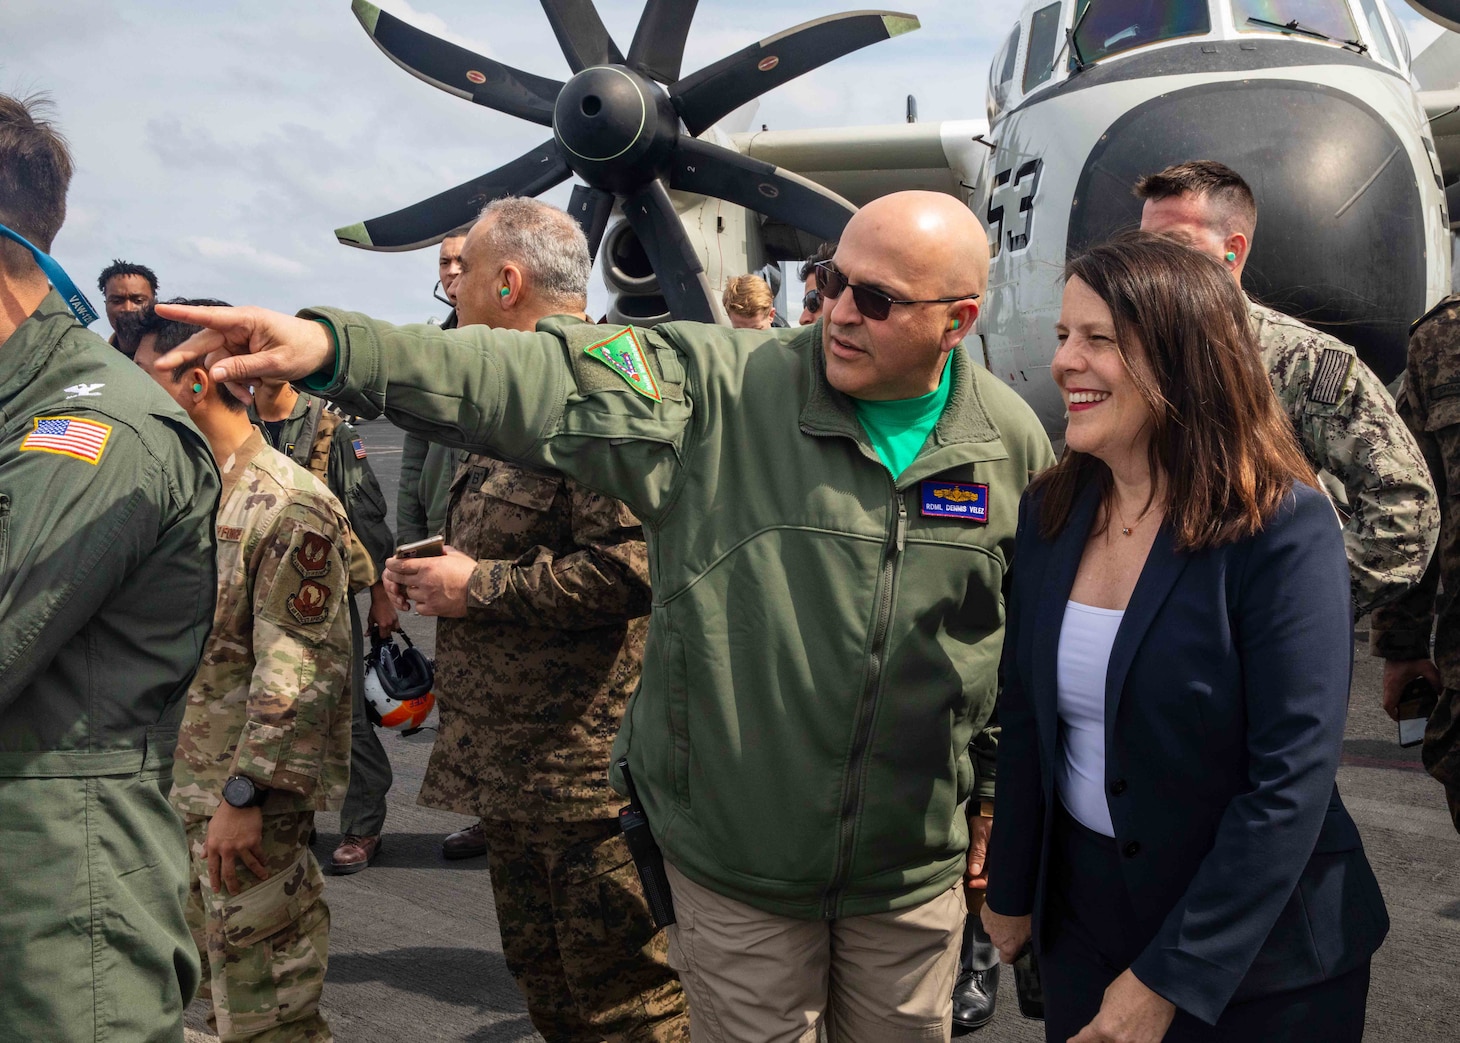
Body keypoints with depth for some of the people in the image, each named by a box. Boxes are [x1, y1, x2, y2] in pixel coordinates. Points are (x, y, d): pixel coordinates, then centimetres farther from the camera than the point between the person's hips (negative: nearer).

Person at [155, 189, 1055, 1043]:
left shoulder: (1012, 441, -2)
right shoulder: (718, 385, -12)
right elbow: (535, 381, -22)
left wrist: (991, 788, 14)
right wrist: (337, 348, -34)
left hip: (914, 867, 2)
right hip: (734, 855, -2)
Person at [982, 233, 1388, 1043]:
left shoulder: (1283, 527, -19)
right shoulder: (1051, 512, -2)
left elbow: (1291, 782, -21)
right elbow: (1024, 715, 6)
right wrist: (1010, 890, 9)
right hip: (1081, 918, 5)